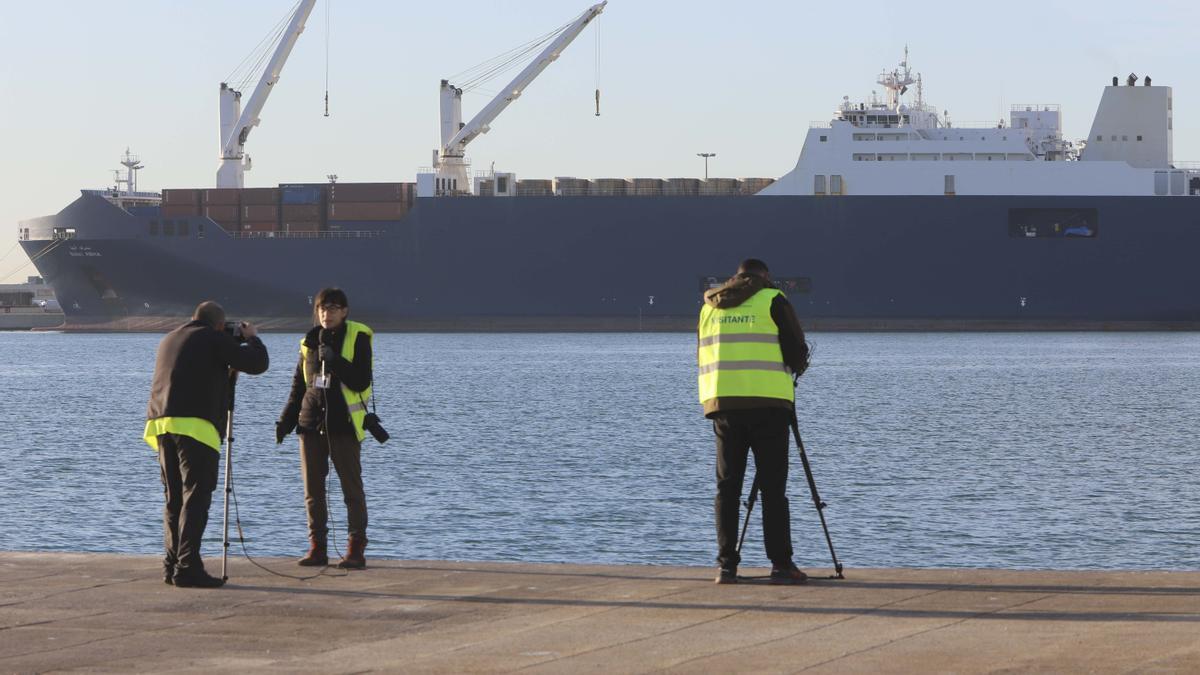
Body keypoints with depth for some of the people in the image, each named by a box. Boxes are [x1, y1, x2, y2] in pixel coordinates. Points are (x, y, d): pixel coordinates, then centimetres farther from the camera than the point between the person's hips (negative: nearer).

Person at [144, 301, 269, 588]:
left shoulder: (169, 340, 23)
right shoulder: (214, 339, 0)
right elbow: (257, 364, -1)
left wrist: (224, 372, 41)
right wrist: (253, 338, 18)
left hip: (161, 424, 7)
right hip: (195, 425, -7)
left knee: (173, 497, 14)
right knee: (195, 497, -8)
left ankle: (172, 564, 12)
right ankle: (187, 567, -14)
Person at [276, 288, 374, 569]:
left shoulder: (357, 338, -3)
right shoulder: (310, 341, 11)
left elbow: (361, 381, -12)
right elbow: (298, 387, 18)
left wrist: (334, 361, -22)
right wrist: (285, 422, 14)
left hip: (343, 423, -5)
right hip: (311, 422, 5)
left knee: (352, 487, -3)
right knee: (312, 488, 5)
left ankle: (356, 549, 0)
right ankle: (317, 547, 10)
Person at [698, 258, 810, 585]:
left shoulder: (709, 308, 16)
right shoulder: (772, 302, 2)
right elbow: (798, 352, 2)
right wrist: (795, 367, 23)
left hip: (722, 403, 4)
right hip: (767, 404, -4)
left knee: (727, 487, 6)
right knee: (772, 488, -2)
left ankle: (727, 565, 1)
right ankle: (781, 564, -4)